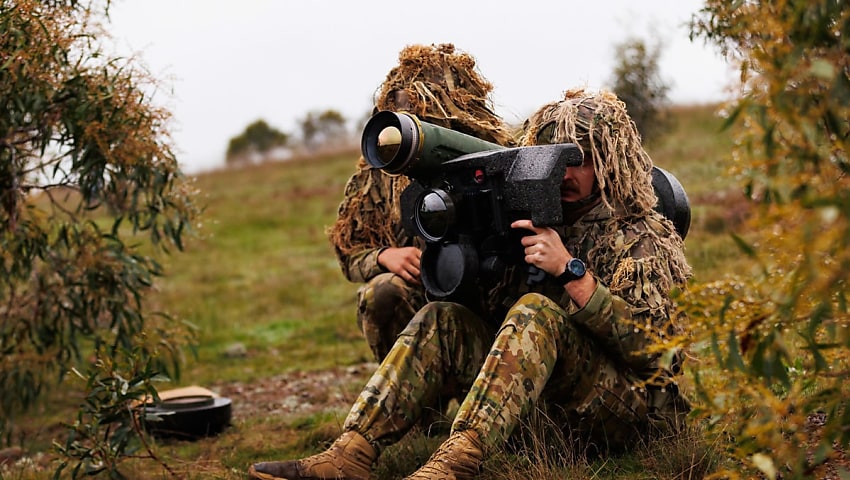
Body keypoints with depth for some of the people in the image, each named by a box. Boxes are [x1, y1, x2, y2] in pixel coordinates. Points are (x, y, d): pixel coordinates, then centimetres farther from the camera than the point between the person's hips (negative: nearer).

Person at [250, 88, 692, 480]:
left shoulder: (645, 239, -4)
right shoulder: (538, 221, 14)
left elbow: (653, 349, -19)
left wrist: (570, 271, -25)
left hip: (629, 412, -6)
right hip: (542, 408, 6)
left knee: (537, 312, -30)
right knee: (441, 320, -8)